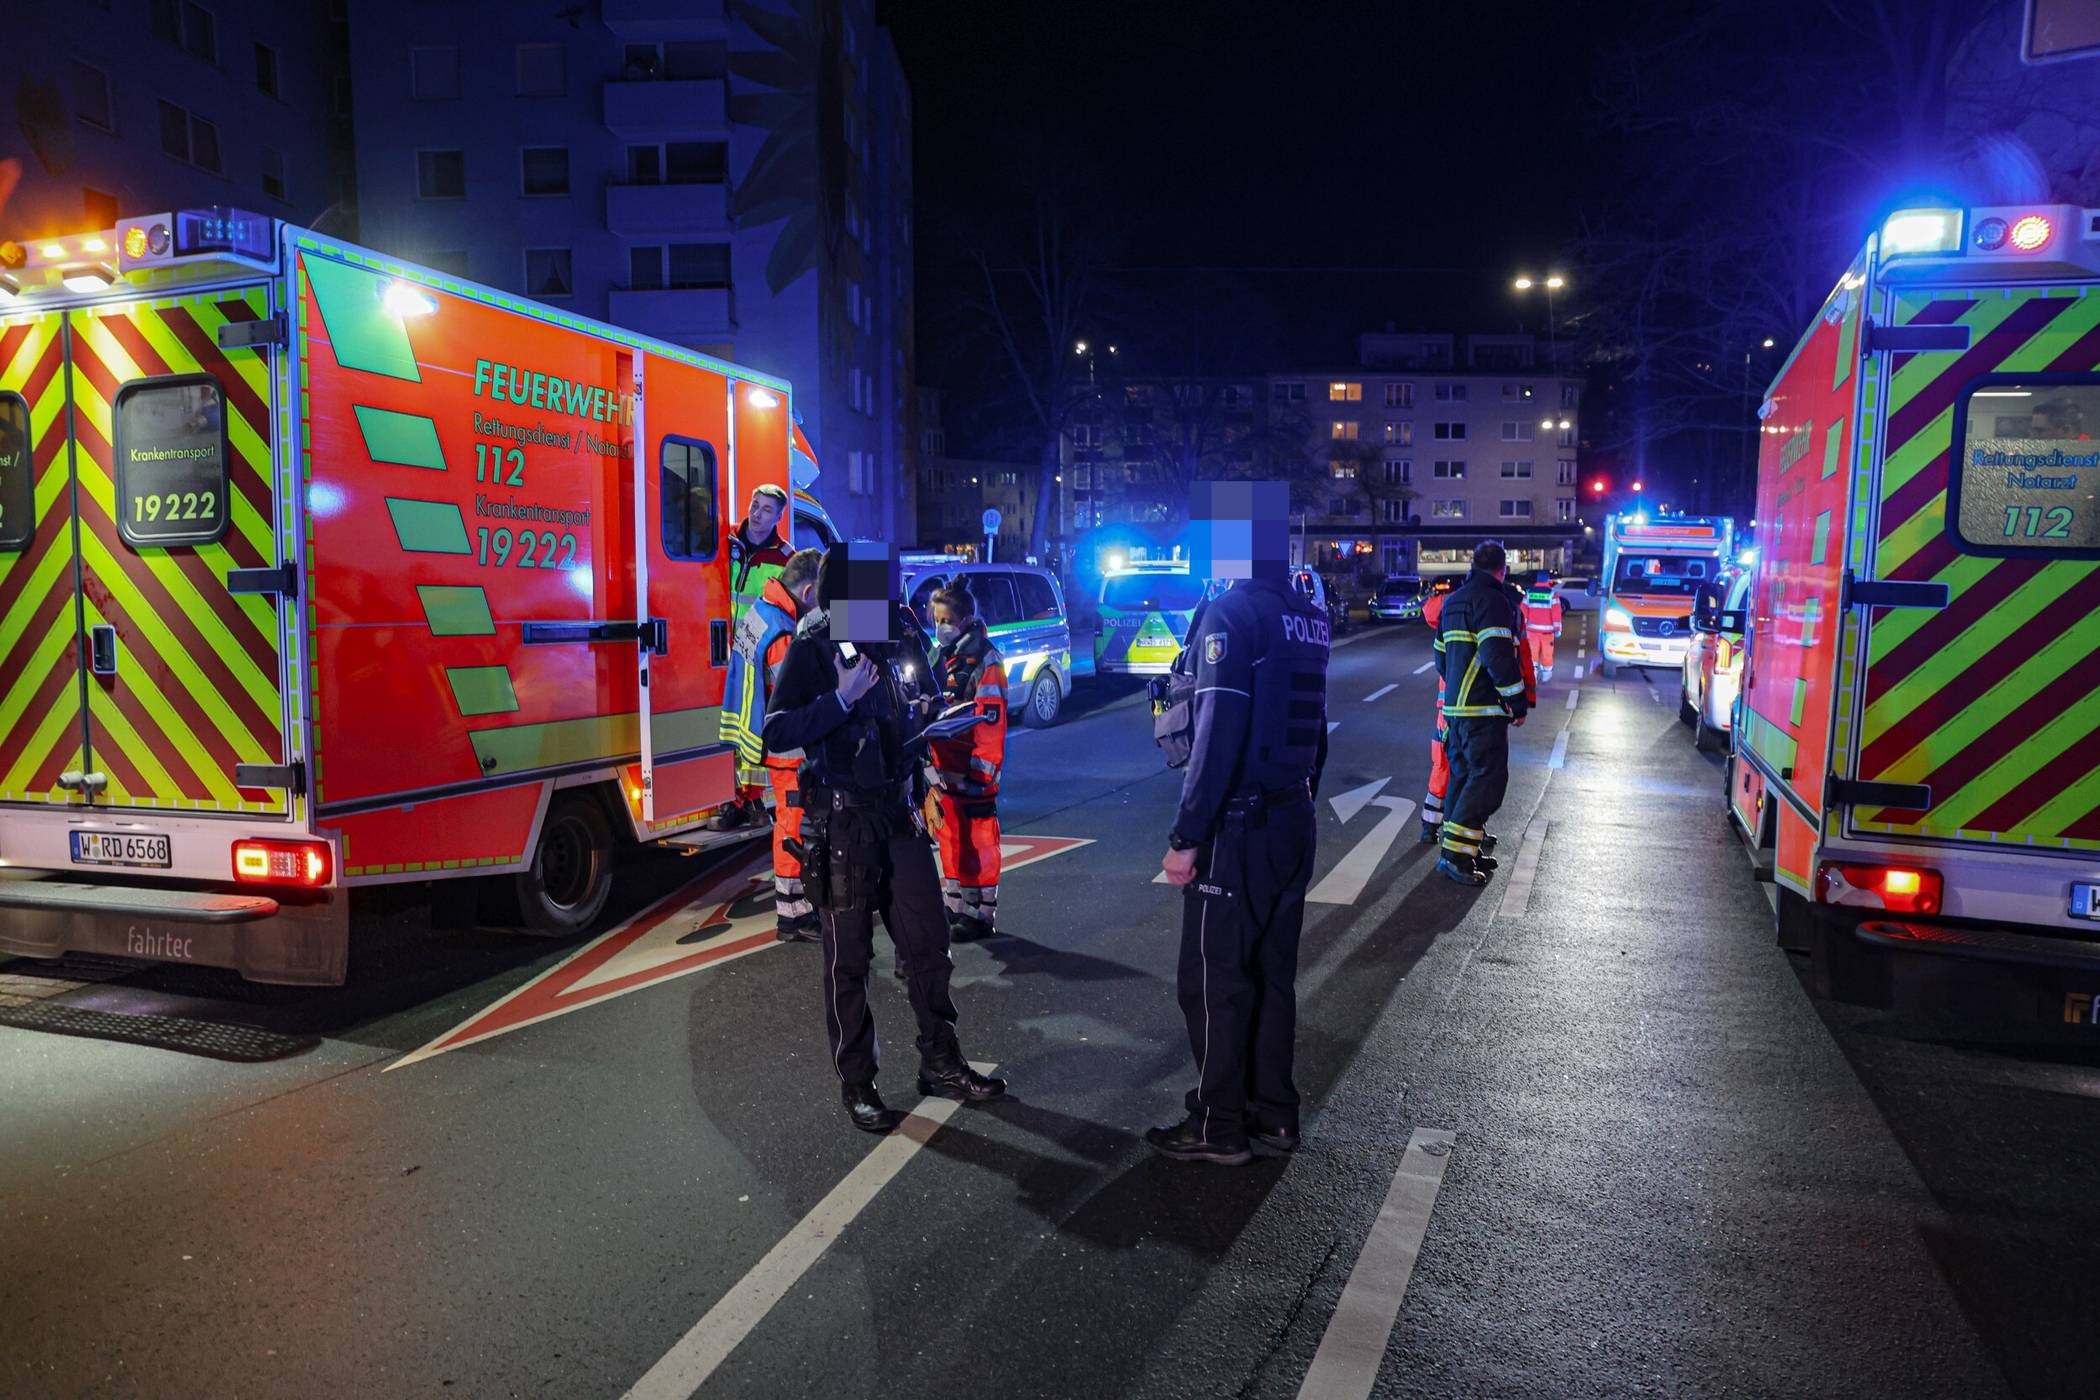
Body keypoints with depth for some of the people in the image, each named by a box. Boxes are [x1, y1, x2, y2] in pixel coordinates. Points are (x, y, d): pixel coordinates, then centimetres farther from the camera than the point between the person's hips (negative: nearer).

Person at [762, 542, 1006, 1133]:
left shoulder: (890, 648, 10)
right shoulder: (812, 650, -9)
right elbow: (776, 735, -21)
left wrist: (921, 713, 8)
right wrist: (842, 698, -25)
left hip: (898, 817, 6)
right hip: (841, 825, -6)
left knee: (929, 942, 10)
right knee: (848, 958, 4)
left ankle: (941, 1063, 25)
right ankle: (856, 1083, 18)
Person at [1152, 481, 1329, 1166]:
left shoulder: (1232, 613, -16)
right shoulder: (1309, 618, 9)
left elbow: (1219, 733, -22)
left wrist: (1185, 836, -18)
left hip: (1237, 828, -8)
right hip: (1293, 822, 8)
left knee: (1215, 981, 5)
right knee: (1273, 974, 16)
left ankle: (1219, 1127, 16)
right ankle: (1272, 1116, 26)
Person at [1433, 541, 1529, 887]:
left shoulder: (1454, 600, 18)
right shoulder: (1492, 600, -12)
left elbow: (1441, 654, 24)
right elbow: (1499, 657, -21)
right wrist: (1518, 702, -14)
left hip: (1454, 705, 10)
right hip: (1484, 709, -9)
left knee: (1464, 775, 15)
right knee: (1487, 780, -8)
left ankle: (1462, 849, 19)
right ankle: (1456, 855, -12)